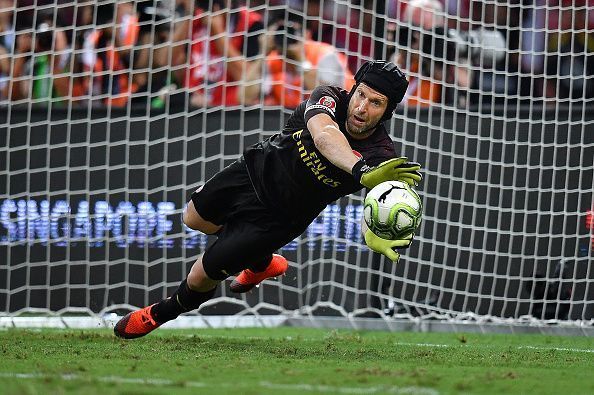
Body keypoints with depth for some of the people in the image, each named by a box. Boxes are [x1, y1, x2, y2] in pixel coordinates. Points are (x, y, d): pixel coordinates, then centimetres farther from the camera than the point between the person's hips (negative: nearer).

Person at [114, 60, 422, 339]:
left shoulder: (381, 156, -29)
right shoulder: (330, 98, -27)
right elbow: (324, 136, -50)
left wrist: (375, 236, -72)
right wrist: (361, 171, -70)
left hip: (280, 217, -3)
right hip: (259, 167, 3)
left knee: (203, 275, 0)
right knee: (194, 218, 28)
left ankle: (163, 313, 34)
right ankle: (262, 263, 51)